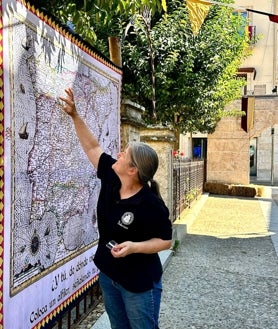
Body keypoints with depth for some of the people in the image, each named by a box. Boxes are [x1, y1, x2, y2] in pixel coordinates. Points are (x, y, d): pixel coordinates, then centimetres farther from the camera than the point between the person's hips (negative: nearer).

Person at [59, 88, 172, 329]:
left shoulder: (151, 205, -26)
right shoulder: (111, 178, -9)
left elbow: (166, 240, -15)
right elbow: (92, 146, 0)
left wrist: (134, 247, -30)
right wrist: (74, 114, -3)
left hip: (139, 282, -7)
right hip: (108, 274, 7)